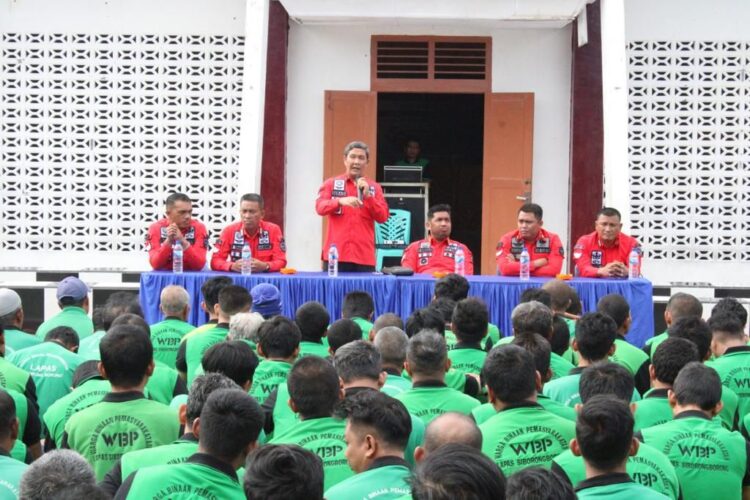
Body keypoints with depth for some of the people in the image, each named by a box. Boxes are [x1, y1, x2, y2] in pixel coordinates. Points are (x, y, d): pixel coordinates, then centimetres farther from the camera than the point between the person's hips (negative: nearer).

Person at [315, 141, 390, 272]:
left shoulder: (374, 187, 12)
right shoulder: (331, 184, 8)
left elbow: (383, 217, 4)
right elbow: (320, 207, -7)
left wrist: (368, 196, -10)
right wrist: (341, 201, -26)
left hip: (364, 257, 1)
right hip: (336, 255, -1)